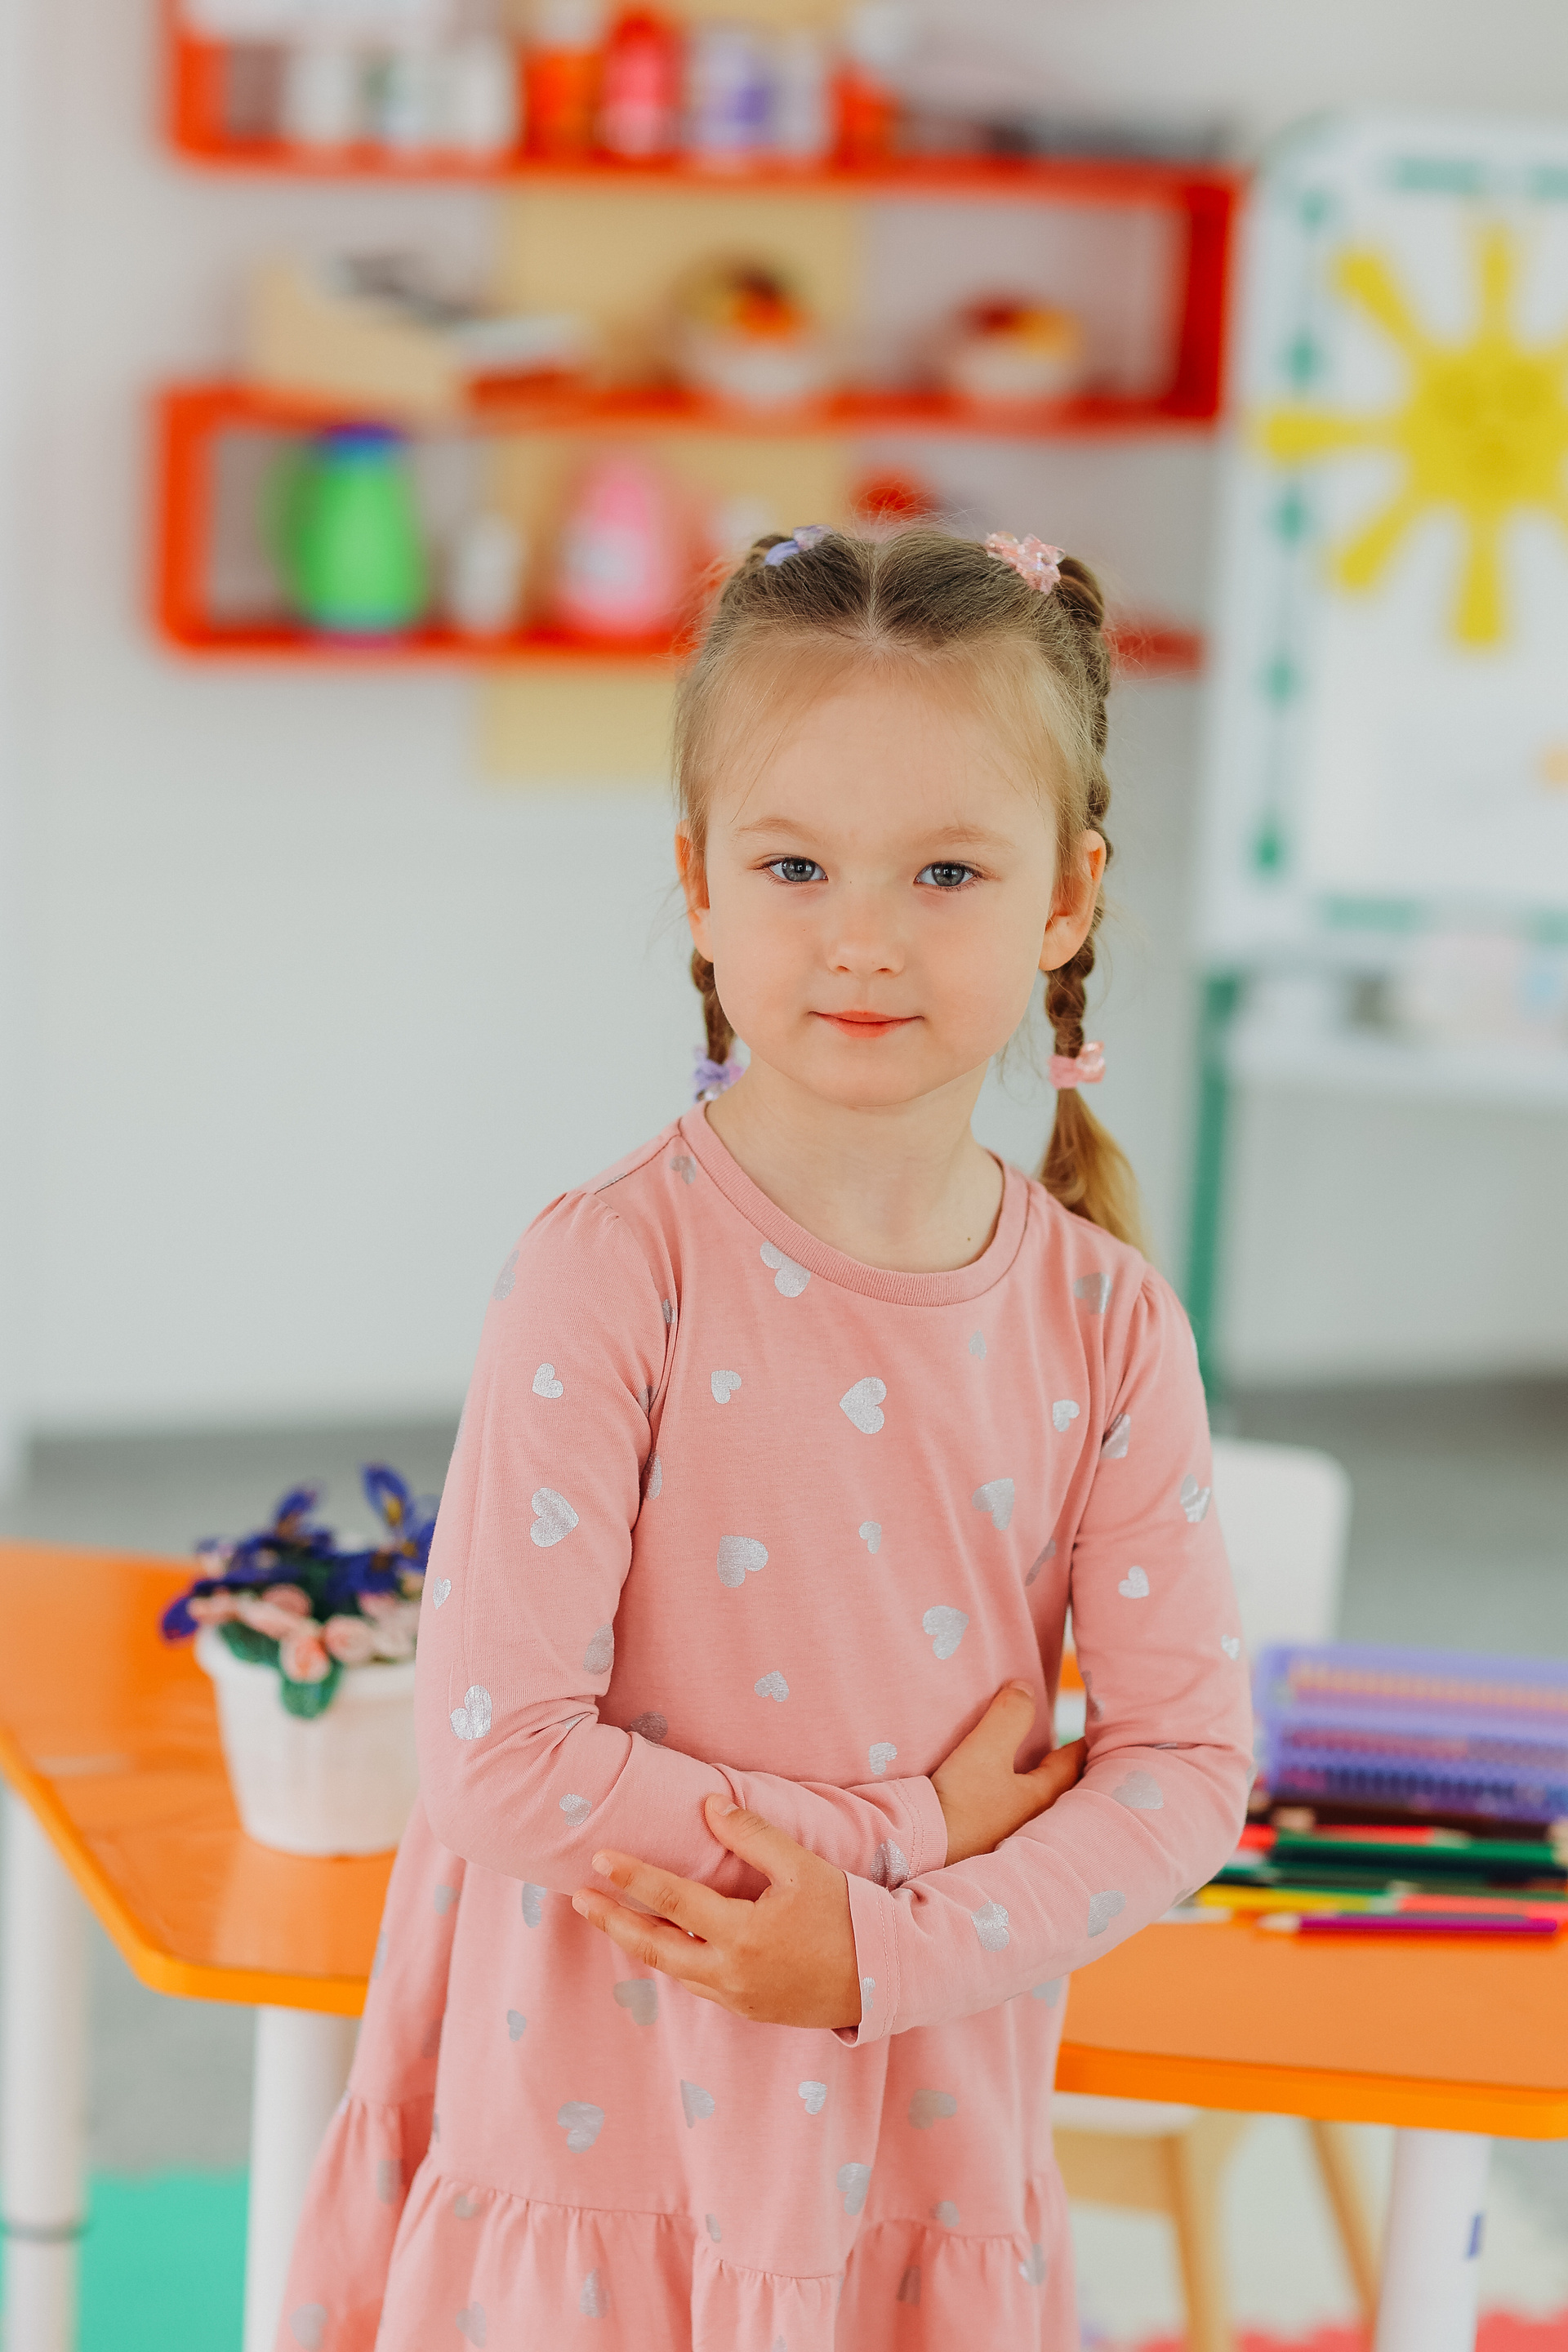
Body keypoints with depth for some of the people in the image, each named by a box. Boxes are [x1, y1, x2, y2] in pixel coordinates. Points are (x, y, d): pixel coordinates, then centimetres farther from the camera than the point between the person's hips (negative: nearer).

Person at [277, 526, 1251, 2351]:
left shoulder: (1104, 1324, -5)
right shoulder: (610, 1275, -16)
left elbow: (1186, 1755, -3)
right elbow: (495, 1757, -20)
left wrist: (887, 1950, -16)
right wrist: (900, 1831, -16)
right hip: (606, 2145, -3)